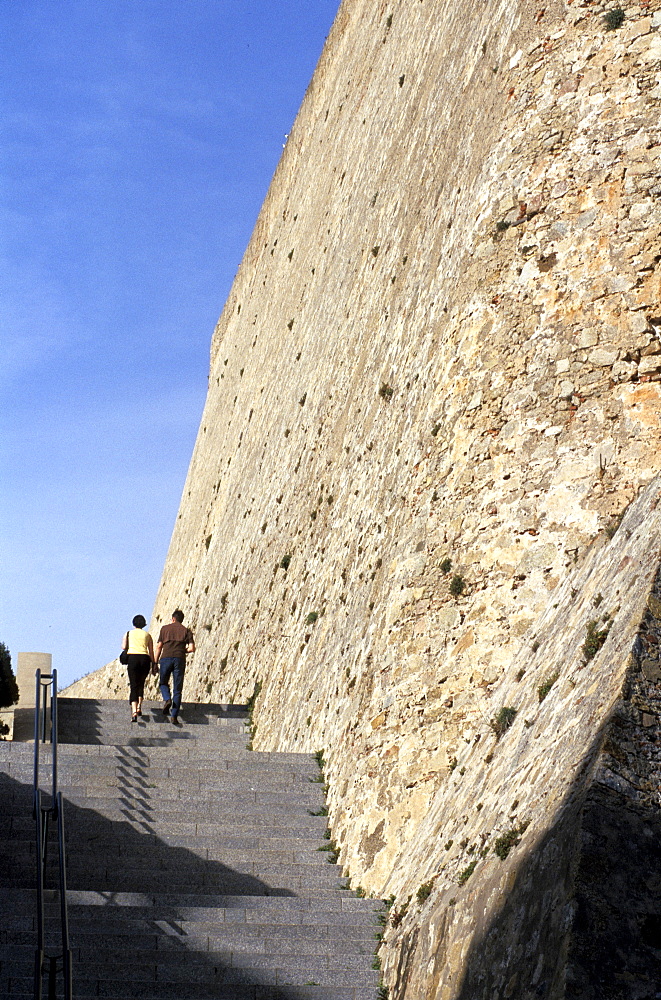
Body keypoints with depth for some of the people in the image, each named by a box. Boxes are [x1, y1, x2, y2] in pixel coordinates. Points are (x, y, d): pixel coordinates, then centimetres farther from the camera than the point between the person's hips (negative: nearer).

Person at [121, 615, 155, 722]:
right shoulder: (147, 635, 16)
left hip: (132, 658, -2)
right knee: (141, 684, 20)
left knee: (133, 685, -5)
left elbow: (124, 647, 2)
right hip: (145, 658, 2)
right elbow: (151, 652, 11)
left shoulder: (129, 633, 13)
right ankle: (139, 707, 7)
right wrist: (154, 665, 14)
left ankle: (134, 711, -21)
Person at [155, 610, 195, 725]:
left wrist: (155, 662, 11)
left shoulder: (165, 628, 13)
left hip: (166, 658, 0)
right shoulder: (186, 631, 13)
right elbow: (192, 648, 1)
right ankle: (174, 715, -5)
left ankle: (167, 699, -11)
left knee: (163, 683, 19)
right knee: (177, 689, 3)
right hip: (180, 659, 0)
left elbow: (159, 647, 7)